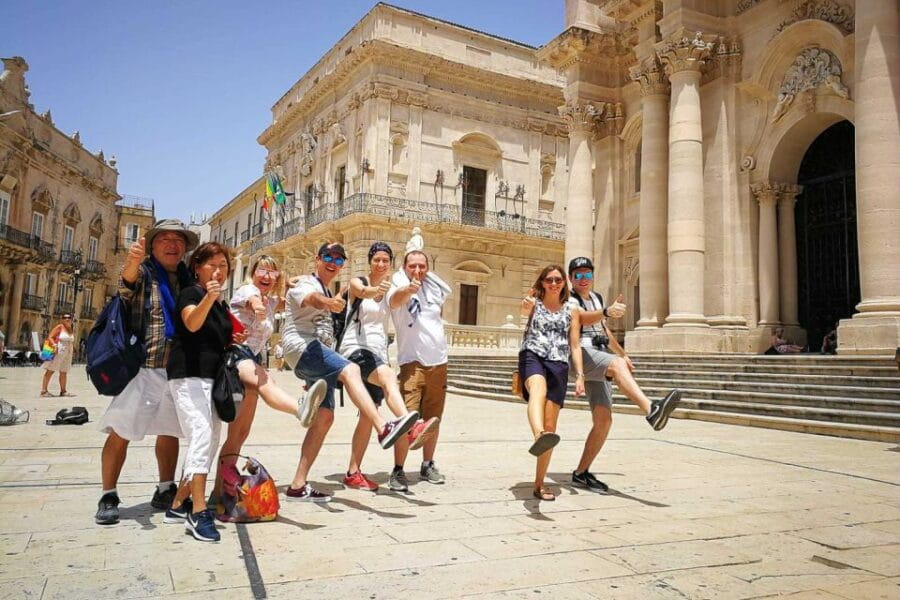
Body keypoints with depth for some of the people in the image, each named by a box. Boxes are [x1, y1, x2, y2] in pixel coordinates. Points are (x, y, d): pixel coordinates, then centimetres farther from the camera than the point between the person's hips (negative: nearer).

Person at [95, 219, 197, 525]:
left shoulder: (188, 279, 13)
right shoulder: (143, 271, -1)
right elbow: (127, 285, -24)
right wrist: (132, 261, -46)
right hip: (141, 365, -5)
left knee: (170, 432, 12)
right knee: (121, 432, -4)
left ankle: (165, 491, 24)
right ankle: (108, 497, 8)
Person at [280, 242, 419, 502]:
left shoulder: (328, 292, 27)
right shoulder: (305, 284, -1)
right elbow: (311, 298, -27)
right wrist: (328, 303, -49)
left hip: (318, 355, 9)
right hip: (302, 346, -9)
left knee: (324, 417, 1)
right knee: (350, 370, -32)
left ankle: (298, 485, 3)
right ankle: (383, 428, -50)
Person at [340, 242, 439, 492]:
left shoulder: (390, 288, 18)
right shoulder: (357, 282, -2)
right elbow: (363, 292, -26)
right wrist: (375, 290, -47)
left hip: (378, 351, 6)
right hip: (355, 348, -6)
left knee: (369, 415, 4)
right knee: (389, 377, -36)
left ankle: (353, 473, 13)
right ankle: (412, 428, -57)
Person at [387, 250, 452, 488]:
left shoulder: (434, 289, 7)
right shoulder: (399, 289, -9)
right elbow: (395, 300, -33)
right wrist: (409, 289, -55)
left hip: (439, 363, 6)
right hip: (413, 363, -5)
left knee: (433, 419, 13)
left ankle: (427, 465, 26)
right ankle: (398, 471, -7)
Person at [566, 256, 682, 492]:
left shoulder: (596, 298, 24)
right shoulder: (568, 299, -1)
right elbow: (583, 317, -24)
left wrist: (622, 353, 42)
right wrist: (607, 311, -43)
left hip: (599, 360, 8)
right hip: (582, 353, -8)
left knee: (603, 421, -2)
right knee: (617, 364, -38)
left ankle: (581, 473, 8)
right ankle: (651, 410, -60)